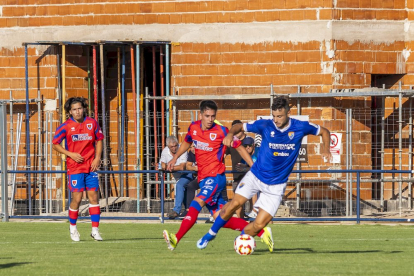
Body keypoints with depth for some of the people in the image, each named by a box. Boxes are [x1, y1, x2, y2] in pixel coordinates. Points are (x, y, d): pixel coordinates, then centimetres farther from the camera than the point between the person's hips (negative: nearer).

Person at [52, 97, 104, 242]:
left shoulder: (92, 123, 3)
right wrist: (71, 154, -9)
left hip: (91, 167, 2)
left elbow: (99, 140, 14)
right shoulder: (66, 126, -4)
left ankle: (95, 230, 1)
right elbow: (55, 144, 3)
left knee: (94, 196, -2)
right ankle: (72, 227, 16)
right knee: (77, 198, -6)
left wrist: (97, 158, 0)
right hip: (75, 168, -2)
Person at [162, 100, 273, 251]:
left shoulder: (221, 131, -9)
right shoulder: (194, 128, 6)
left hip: (216, 177, -6)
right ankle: (261, 232, 11)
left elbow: (239, 148, 0)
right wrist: (175, 158, 15)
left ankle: (176, 239, -37)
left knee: (196, 204, -26)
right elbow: (187, 143, 28)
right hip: (203, 179, 6)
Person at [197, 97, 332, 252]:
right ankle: (211, 233, -1)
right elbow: (240, 127, -1)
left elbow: (324, 131, 7)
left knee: (260, 224, -8)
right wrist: (231, 133, -24)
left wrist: (326, 148, -10)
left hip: (276, 185, 0)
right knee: (236, 202, -22)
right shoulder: (265, 125, -9)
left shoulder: (300, 127, -8)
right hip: (256, 175, 0)